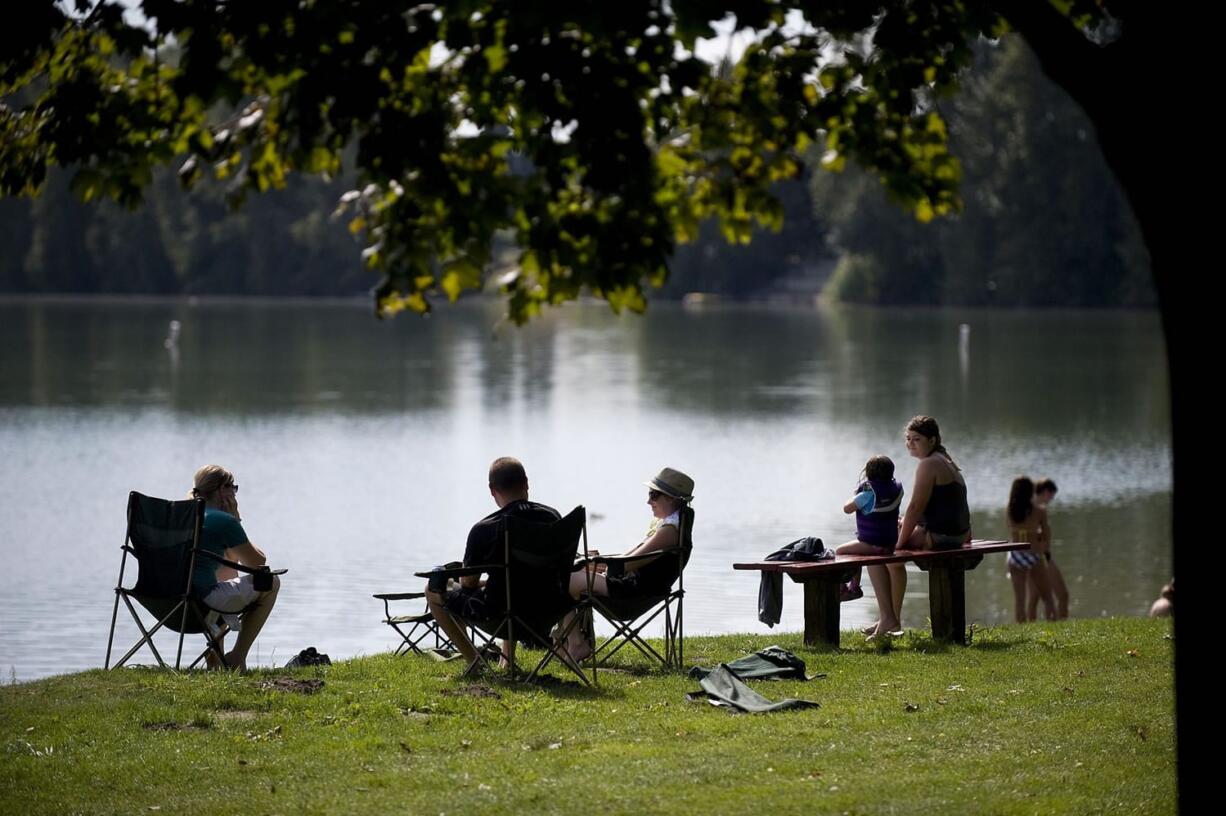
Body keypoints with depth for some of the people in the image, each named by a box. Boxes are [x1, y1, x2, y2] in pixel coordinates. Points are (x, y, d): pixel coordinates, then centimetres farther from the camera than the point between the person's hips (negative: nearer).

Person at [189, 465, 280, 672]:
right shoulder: (224, 521, -7)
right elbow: (258, 562, 5)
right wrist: (235, 521, 12)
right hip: (202, 598, -8)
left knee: (229, 574, 40)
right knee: (271, 581, 11)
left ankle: (214, 657, 34)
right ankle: (238, 656, 11)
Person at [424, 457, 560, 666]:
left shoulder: (483, 530, -16)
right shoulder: (552, 516, -4)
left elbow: (468, 583, -5)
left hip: (499, 609, -5)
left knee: (434, 590, 16)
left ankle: (474, 660, 13)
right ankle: (507, 659, 38)